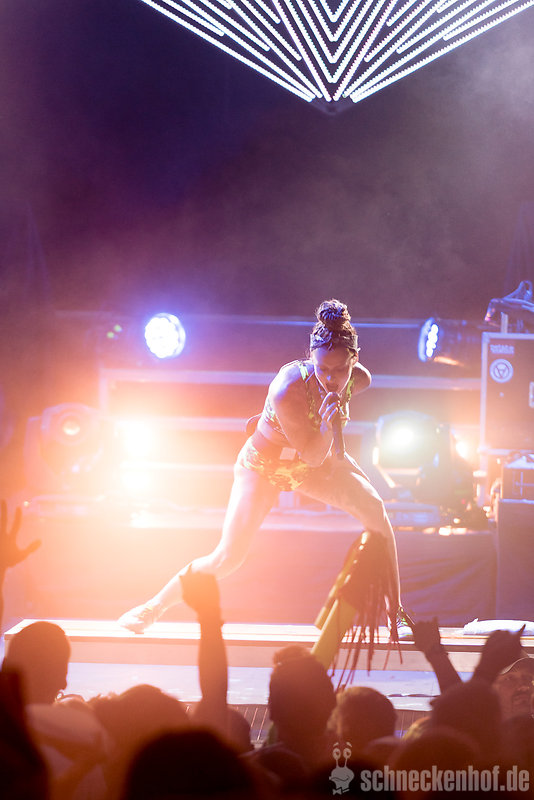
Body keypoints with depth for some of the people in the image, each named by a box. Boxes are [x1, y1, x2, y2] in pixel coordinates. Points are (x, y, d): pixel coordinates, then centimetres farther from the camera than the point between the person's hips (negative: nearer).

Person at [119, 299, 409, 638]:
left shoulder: (359, 379, -21)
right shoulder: (287, 391, -39)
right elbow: (312, 457, -34)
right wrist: (327, 425, -50)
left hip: (317, 458, 5)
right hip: (265, 465, -4)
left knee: (374, 507, -19)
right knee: (228, 558, -9)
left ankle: (395, 609, -8)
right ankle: (154, 608, 12)